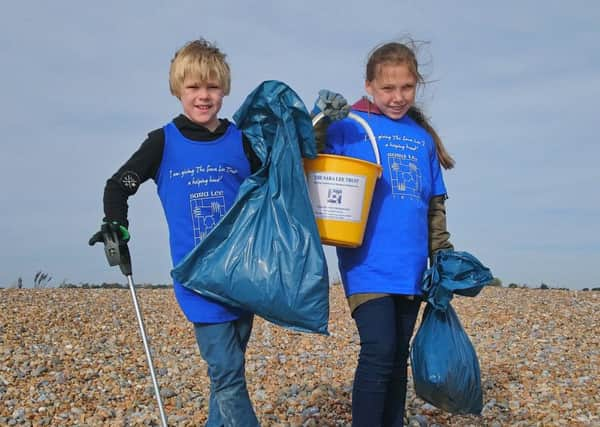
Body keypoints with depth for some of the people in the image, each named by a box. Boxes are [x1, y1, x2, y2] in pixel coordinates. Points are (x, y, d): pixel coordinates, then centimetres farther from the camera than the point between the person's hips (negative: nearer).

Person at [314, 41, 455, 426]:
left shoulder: (422, 137, 13)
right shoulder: (349, 127, -3)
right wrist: (319, 129, -22)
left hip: (410, 268, 6)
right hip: (368, 265, -5)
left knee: (398, 357, 13)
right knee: (379, 353, -12)